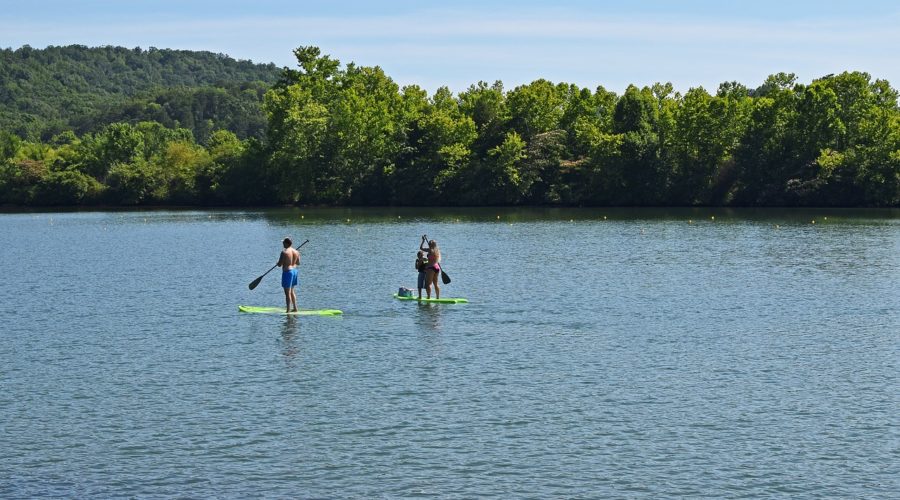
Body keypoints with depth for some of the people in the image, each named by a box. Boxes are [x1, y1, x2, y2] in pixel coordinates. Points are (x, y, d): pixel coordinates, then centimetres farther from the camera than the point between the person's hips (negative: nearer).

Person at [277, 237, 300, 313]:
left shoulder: (284, 252, -18)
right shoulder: (296, 252, 3)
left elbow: (279, 264, -15)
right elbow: (298, 263, 13)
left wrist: (277, 263, 8)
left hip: (287, 271, -8)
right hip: (294, 270, 8)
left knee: (287, 293, -2)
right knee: (291, 291, 21)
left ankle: (288, 310, 0)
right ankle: (295, 308, 24)